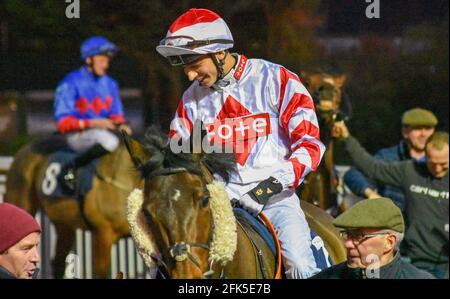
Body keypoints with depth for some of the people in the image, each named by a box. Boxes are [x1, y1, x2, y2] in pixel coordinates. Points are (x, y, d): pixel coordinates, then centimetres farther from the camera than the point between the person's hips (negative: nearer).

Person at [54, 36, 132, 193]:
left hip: (104, 131, 6)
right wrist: (93, 124, -21)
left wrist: (120, 125, -5)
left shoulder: (110, 84, 13)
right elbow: (63, 122, -10)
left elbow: (116, 114, 20)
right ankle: (71, 168, -21)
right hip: (77, 136, -6)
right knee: (109, 141, -36)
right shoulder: (70, 84, -6)